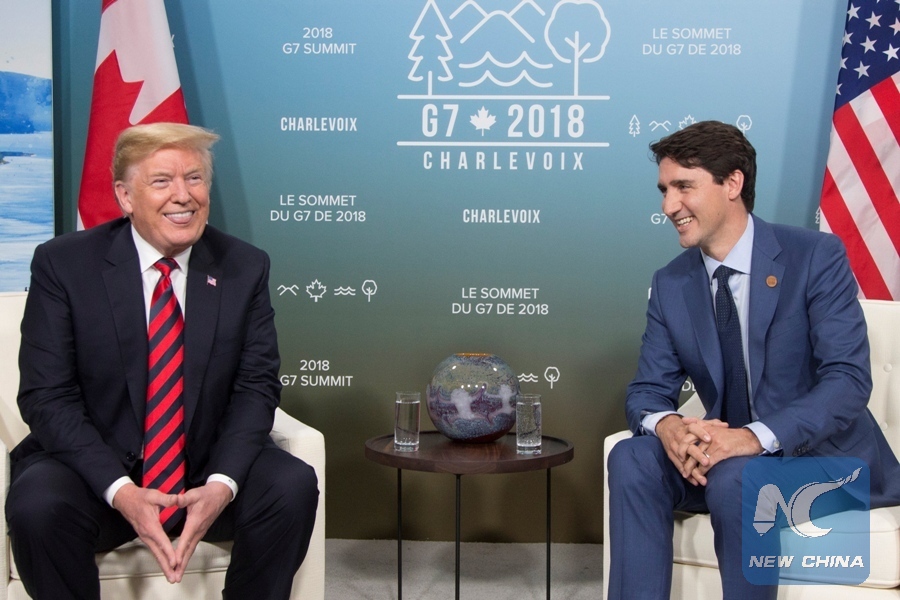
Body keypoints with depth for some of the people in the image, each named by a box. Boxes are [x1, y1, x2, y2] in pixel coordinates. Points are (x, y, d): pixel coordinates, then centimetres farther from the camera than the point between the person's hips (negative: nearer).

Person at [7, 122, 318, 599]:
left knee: (293, 486, -24)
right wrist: (120, 491, -23)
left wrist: (223, 484, -20)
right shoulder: (63, 264, -6)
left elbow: (256, 386, -2)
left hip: (207, 471, 2)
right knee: (37, 506, -31)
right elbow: (46, 396, -10)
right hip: (94, 470, -1)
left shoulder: (245, 268, 0)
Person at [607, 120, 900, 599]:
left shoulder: (816, 256, -11)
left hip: (825, 455, -4)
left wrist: (757, 435, -34)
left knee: (736, 478, -34)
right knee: (631, 459, -22)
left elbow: (849, 379, -18)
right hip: (727, 455, 5)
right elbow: (648, 390, 2)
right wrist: (666, 425, -25)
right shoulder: (670, 284, 3)